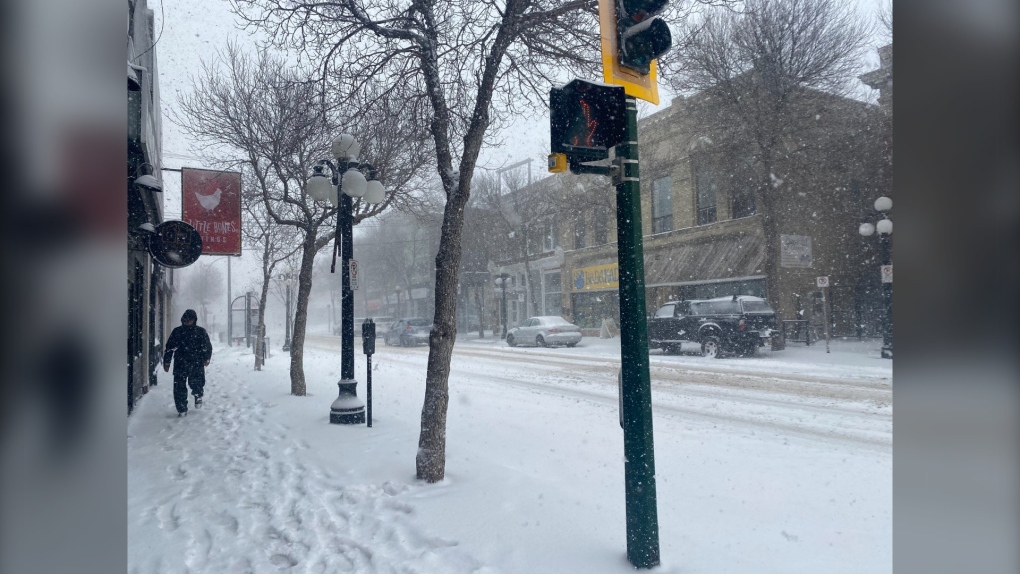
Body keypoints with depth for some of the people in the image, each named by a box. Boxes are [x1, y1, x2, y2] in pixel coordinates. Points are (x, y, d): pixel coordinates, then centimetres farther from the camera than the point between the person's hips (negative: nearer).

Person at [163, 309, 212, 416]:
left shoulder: (201, 331, 6)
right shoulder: (177, 331, 10)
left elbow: (208, 346, 7)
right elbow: (169, 347, 12)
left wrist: (207, 358, -6)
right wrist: (166, 362, 8)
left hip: (196, 364, -2)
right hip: (180, 364, 2)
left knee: (196, 383, -9)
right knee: (179, 386, -3)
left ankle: (198, 395, 28)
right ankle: (182, 409, 8)